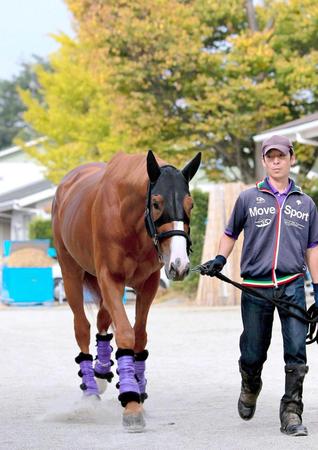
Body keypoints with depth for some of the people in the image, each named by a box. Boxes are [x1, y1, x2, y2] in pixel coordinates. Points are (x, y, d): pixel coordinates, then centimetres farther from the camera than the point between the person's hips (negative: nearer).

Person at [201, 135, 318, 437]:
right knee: (253, 355, 7)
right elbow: (231, 233, 17)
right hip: (255, 287, 0)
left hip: (292, 286, 0)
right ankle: (250, 389, 38)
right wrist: (219, 260, 0)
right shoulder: (248, 199, 6)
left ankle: (291, 414, -5)